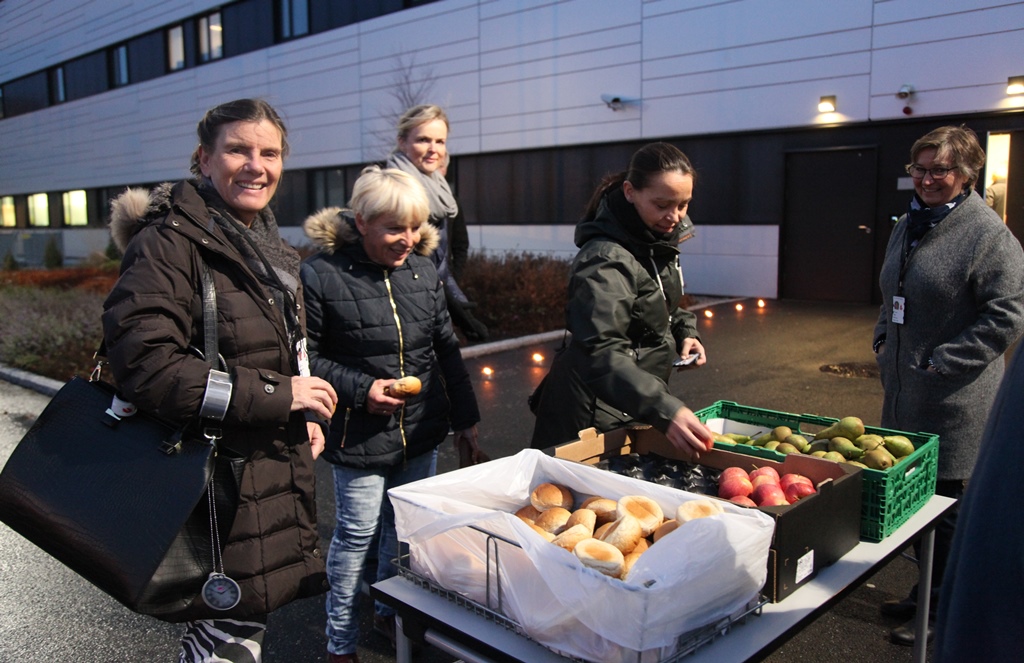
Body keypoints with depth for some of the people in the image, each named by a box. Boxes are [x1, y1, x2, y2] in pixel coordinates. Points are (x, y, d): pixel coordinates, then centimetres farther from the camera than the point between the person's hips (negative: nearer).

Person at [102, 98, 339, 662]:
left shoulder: (265, 245, 13)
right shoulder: (169, 243, -15)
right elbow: (144, 366, -25)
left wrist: (304, 415, 8)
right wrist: (277, 395, -21)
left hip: (275, 476, 8)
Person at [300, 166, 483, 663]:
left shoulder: (423, 269, 2)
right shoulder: (321, 274, -13)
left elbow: (447, 350, 8)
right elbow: (306, 357, -7)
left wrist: (465, 422, 9)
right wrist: (360, 389, -18)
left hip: (421, 433, 5)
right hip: (360, 436, -5)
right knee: (356, 534, 6)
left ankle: (391, 612, 41)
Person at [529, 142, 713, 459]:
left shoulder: (658, 242, 2)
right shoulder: (606, 260, -26)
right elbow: (601, 351, -37)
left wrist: (684, 330, 0)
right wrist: (664, 409, -48)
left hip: (639, 404, 9)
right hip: (599, 412, -8)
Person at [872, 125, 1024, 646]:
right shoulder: (907, 226, 12)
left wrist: (941, 364, -17)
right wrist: (885, 348, 12)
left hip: (955, 402, -7)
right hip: (904, 393, 8)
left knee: (947, 505, 5)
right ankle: (927, 593, 35)